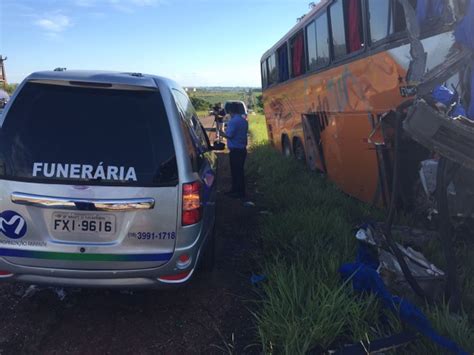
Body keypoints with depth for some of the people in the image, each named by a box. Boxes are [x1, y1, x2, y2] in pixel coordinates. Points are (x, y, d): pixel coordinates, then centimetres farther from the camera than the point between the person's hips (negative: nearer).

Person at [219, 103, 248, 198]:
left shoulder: (233, 121, -16)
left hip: (235, 150, -9)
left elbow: (229, 135, -19)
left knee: (235, 171, -2)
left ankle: (239, 192, 2)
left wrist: (220, 132, -3)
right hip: (242, 149, 9)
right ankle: (236, 190, 23)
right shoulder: (244, 120, 12)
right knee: (239, 170, 14)